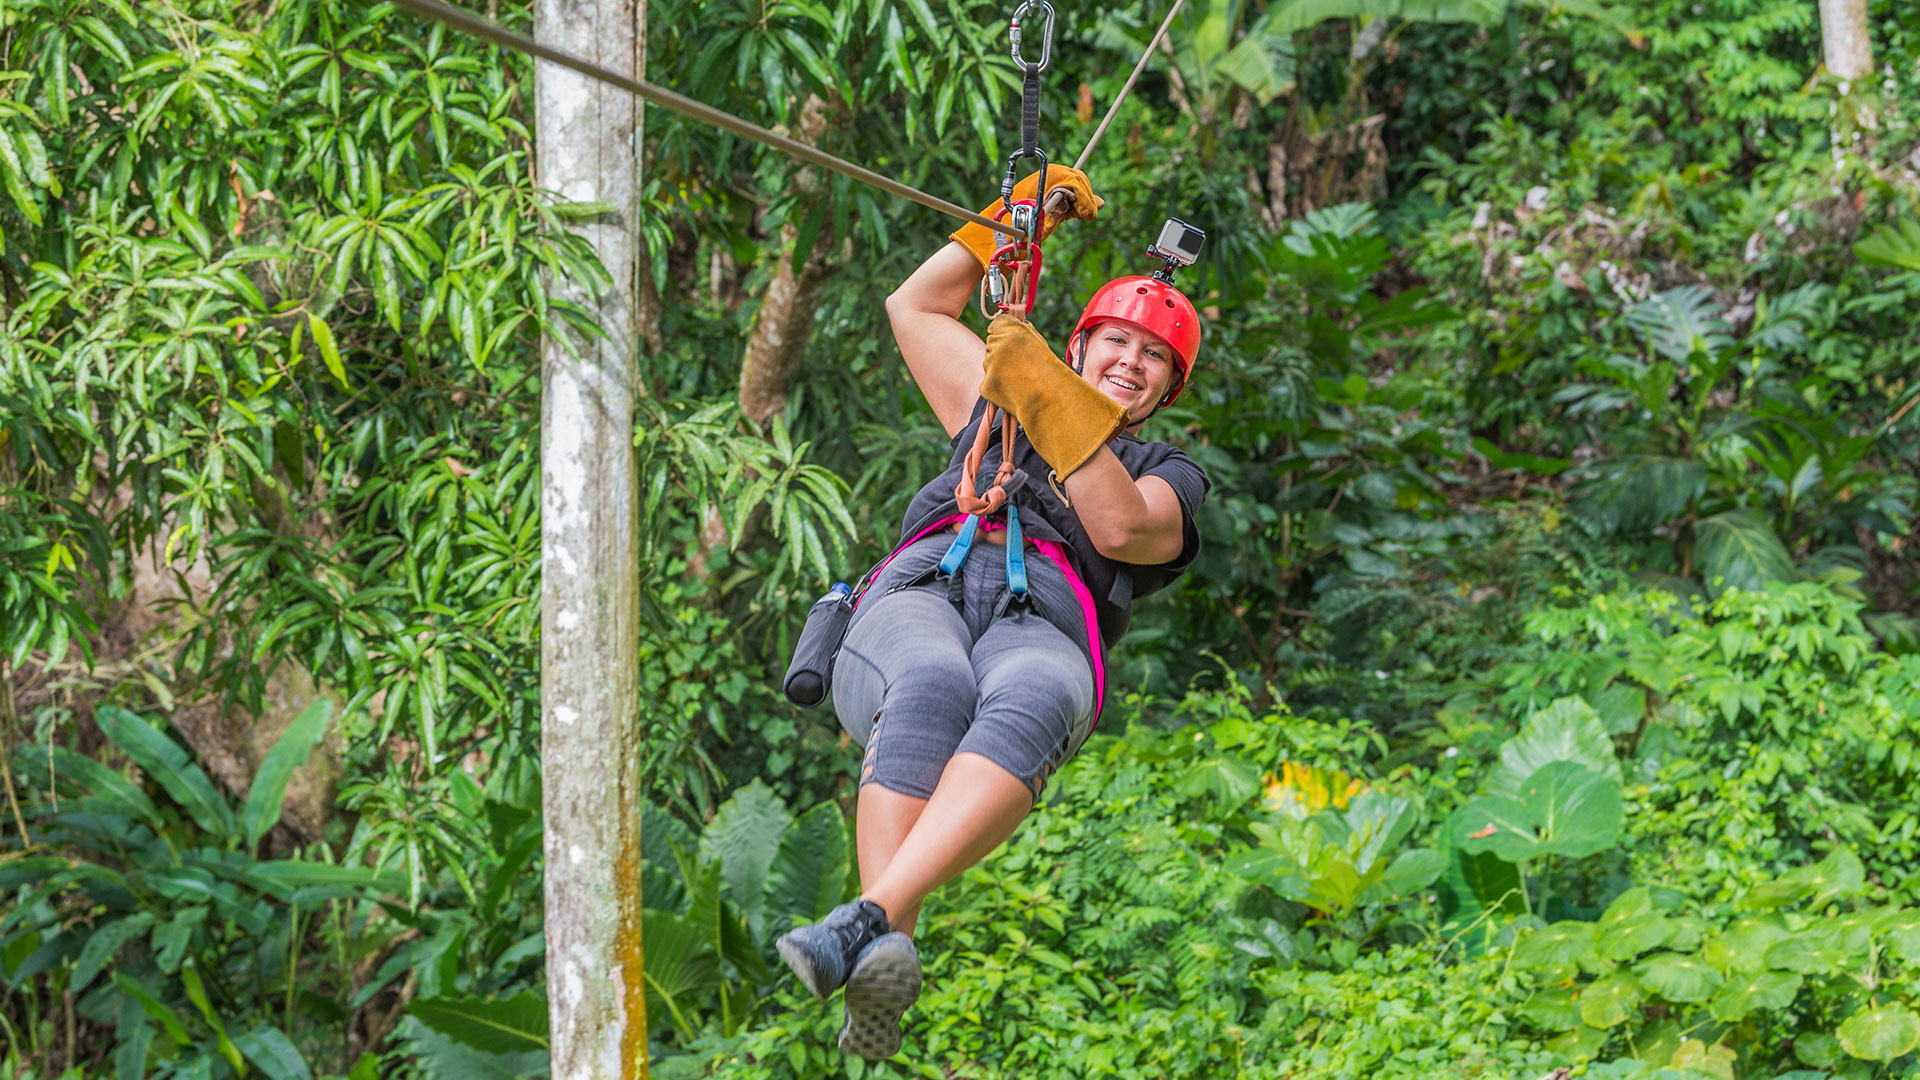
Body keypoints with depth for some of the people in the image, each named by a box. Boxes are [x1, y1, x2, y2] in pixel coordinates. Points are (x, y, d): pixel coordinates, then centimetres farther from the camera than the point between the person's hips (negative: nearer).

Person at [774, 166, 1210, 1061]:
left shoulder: (1168, 476, 29)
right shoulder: (998, 409, 39)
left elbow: (1121, 528, 6)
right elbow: (916, 306, 46)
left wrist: (1050, 400, 0)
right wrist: (1020, 215, 44)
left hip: (1042, 625, -1)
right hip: (919, 593, 2)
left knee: (1024, 709, -42)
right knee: (930, 692, -39)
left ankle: (870, 919, -63)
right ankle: (887, 959, -58)